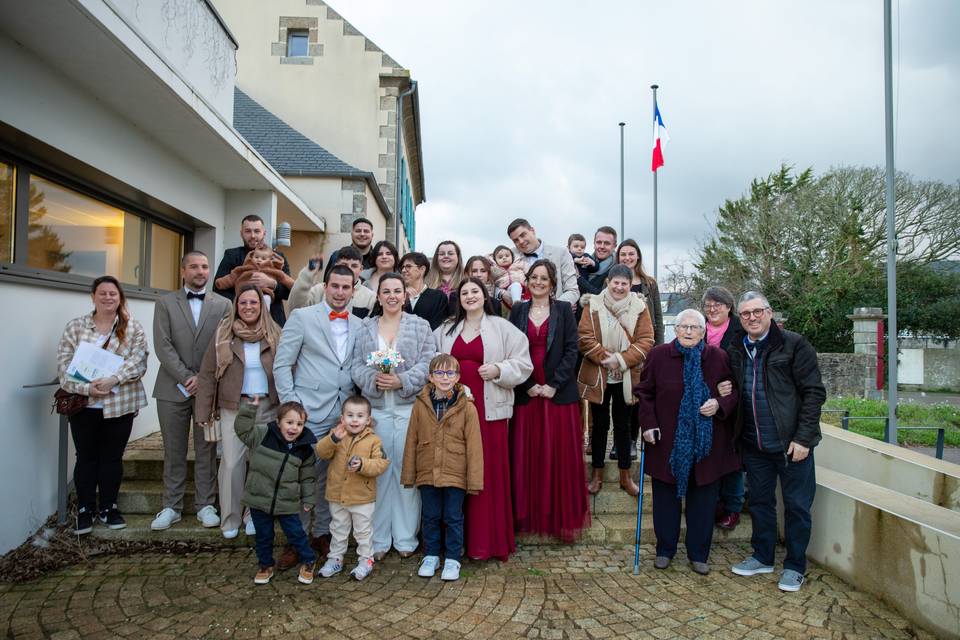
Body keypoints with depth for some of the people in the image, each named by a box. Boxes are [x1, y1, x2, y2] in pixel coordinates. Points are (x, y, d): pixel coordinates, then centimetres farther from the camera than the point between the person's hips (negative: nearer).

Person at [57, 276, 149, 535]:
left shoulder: (133, 329, 1)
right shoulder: (75, 327, 3)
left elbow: (138, 362, -8)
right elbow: (64, 365, -3)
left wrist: (112, 380, -23)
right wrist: (86, 388, -18)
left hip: (120, 404, 0)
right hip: (84, 404, 0)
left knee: (113, 457, 9)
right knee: (86, 457, 9)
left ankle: (108, 507, 24)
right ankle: (85, 509, 22)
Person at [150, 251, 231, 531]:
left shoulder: (223, 304, 6)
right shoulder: (165, 303, 6)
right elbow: (163, 346, -4)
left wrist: (203, 379, -10)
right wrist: (186, 378, -11)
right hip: (173, 388, 0)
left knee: (206, 450, 6)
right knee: (173, 451, 8)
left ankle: (205, 505, 16)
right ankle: (171, 506, 19)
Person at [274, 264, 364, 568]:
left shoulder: (359, 325, 11)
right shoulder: (302, 317, -1)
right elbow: (282, 364, -2)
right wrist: (290, 403, -9)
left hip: (344, 415, 4)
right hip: (310, 414, -3)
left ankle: (322, 534, 26)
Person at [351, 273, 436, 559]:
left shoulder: (420, 326, 6)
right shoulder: (365, 328, 12)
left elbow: (428, 363, -3)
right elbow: (357, 366, 5)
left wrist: (402, 380, -15)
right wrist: (373, 378, -14)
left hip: (409, 408, -1)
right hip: (376, 409, 2)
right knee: (379, 472, 5)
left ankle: (405, 538, 16)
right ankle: (378, 540, 17)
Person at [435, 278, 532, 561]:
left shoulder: (503, 328, 5)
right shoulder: (445, 330, 16)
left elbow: (523, 364, 2)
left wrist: (498, 370, -13)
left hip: (490, 410, -3)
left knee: (490, 473, -1)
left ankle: (490, 541, 10)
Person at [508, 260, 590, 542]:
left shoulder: (564, 310, 4)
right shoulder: (518, 311, 8)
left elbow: (571, 350, -2)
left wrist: (554, 384, -11)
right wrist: (527, 385, -7)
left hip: (559, 392, -1)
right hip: (526, 393, 2)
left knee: (562, 457, 3)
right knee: (527, 458, 5)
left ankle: (563, 519, 14)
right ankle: (529, 518, 17)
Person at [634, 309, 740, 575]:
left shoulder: (718, 358, 0)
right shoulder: (658, 355, -2)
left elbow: (734, 393, 6)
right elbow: (644, 392, 3)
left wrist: (719, 404, -14)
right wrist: (648, 424, -6)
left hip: (707, 443, 1)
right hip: (667, 441, 0)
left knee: (703, 500, 9)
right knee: (666, 497, 10)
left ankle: (698, 553, 25)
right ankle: (665, 549, 26)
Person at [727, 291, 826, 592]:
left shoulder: (794, 345, -9)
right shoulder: (735, 351, 7)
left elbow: (813, 392, -11)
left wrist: (803, 437, -15)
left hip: (791, 442, -5)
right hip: (753, 444, 5)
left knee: (797, 506, 7)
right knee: (760, 502, 16)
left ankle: (795, 567, 24)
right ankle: (763, 557, 33)